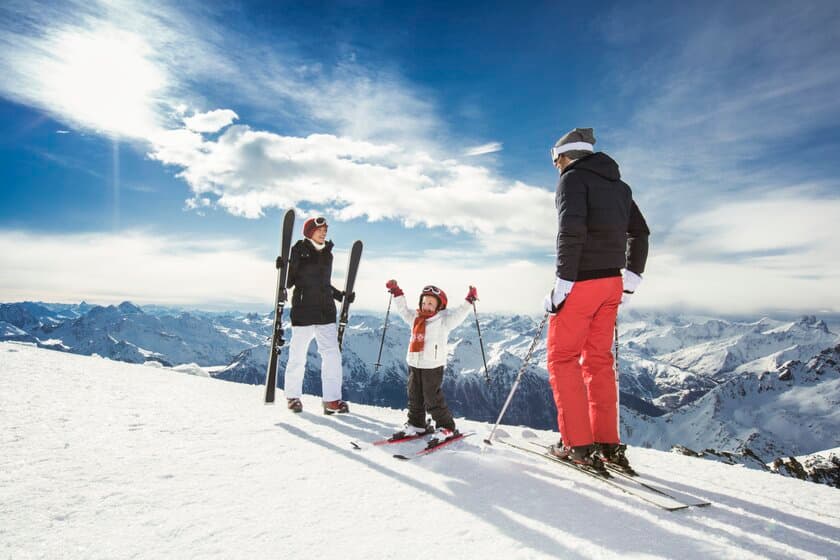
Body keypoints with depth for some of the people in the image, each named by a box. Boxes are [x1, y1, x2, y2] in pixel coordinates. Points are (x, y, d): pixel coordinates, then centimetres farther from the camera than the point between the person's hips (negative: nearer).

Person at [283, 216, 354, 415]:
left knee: (332, 355, -2)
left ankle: (332, 400, 5)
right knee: (298, 356, 4)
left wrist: (342, 296, 13)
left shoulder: (327, 253, 15)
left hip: (326, 310, 5)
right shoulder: (299, 249, -2)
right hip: (303, 309, -5)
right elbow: (289, 281, -3)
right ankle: (293, 396, 23)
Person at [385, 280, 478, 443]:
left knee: (433, 398, -3)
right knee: (414, 396, 15)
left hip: (433, 366, -6)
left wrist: (469, 301, -25)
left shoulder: (443, 321, -5)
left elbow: (459, 314, -15)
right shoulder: (415, 318, 11)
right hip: (414, 364, 6)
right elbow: (402, 309, 18)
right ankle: (416, 424, 31)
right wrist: (396, 292, 14)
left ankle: (447, 427, 11)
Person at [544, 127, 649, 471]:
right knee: (598, 359, 13)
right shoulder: (618, 185, 18)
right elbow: (640, 233, 18)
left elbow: (571, 230, -20)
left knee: (562, 357, 1)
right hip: (611, 282, 8)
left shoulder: (573, 178, -6)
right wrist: (630, 281, 20)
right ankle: (609, 444, 15)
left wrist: (562, 282, -19)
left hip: (581, 281, -8)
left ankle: (578, 444, 0)